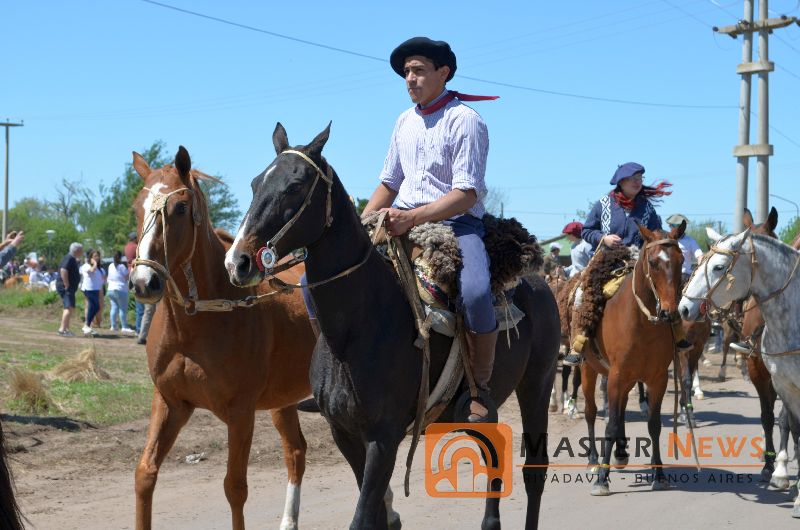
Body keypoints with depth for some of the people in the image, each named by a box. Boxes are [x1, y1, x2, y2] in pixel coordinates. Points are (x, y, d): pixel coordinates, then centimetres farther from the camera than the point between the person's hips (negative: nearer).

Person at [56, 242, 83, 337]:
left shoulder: (73, 259, 18)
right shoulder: (69, 259, -14)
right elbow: (63, 270, -27)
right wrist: (67, 285, -25)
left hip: (70, 288, 11)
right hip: (65, 287, -11)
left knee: (71, 308, 18)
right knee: (69, 307, -19)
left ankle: (66, 328, 25)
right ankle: (62, 329, -24)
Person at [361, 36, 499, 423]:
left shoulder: (465, 121, -7)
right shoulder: (405, 121, 14)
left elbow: (465, 195, -15)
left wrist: (412, 217, -28)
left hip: (456, 222, -7)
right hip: (404, 222, 7)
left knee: (475, 292, -37)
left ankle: (480, 389, -19)